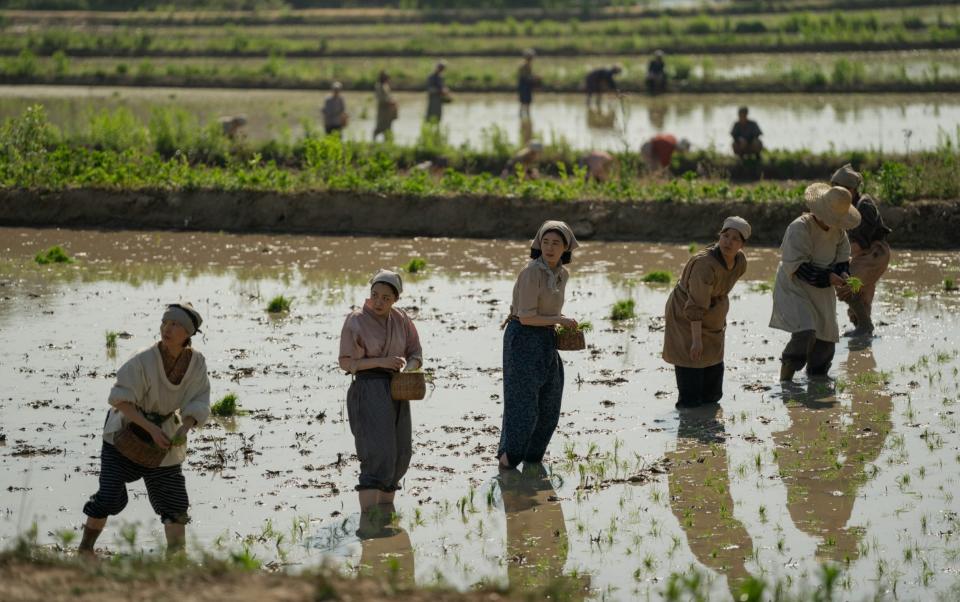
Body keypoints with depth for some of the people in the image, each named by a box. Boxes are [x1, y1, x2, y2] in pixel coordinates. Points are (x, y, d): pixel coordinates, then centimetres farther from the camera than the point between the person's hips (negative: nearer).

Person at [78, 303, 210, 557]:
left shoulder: (196, 362, -12)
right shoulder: (144, 361, -26)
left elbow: (198, 403, -9)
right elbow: (120, 399, -26)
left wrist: (184, 429, -29)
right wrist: (151, 428, -32)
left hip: (163, 435, 4)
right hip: (125, 431, -4)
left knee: (174, 501, 2)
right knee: (109, 496, -8)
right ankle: (85, 550, 9)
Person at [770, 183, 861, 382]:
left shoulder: (837, 230, 1)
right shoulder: (799, 228, -22)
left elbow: (842, 258, 12)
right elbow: (796, 266, -24)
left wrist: (843, 273, -12)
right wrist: (827, 278, -29)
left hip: (822, 294, 8)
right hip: (794, 289, -8)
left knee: (826, 339, 11)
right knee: (805, 333, -26)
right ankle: (785, 379, -18)